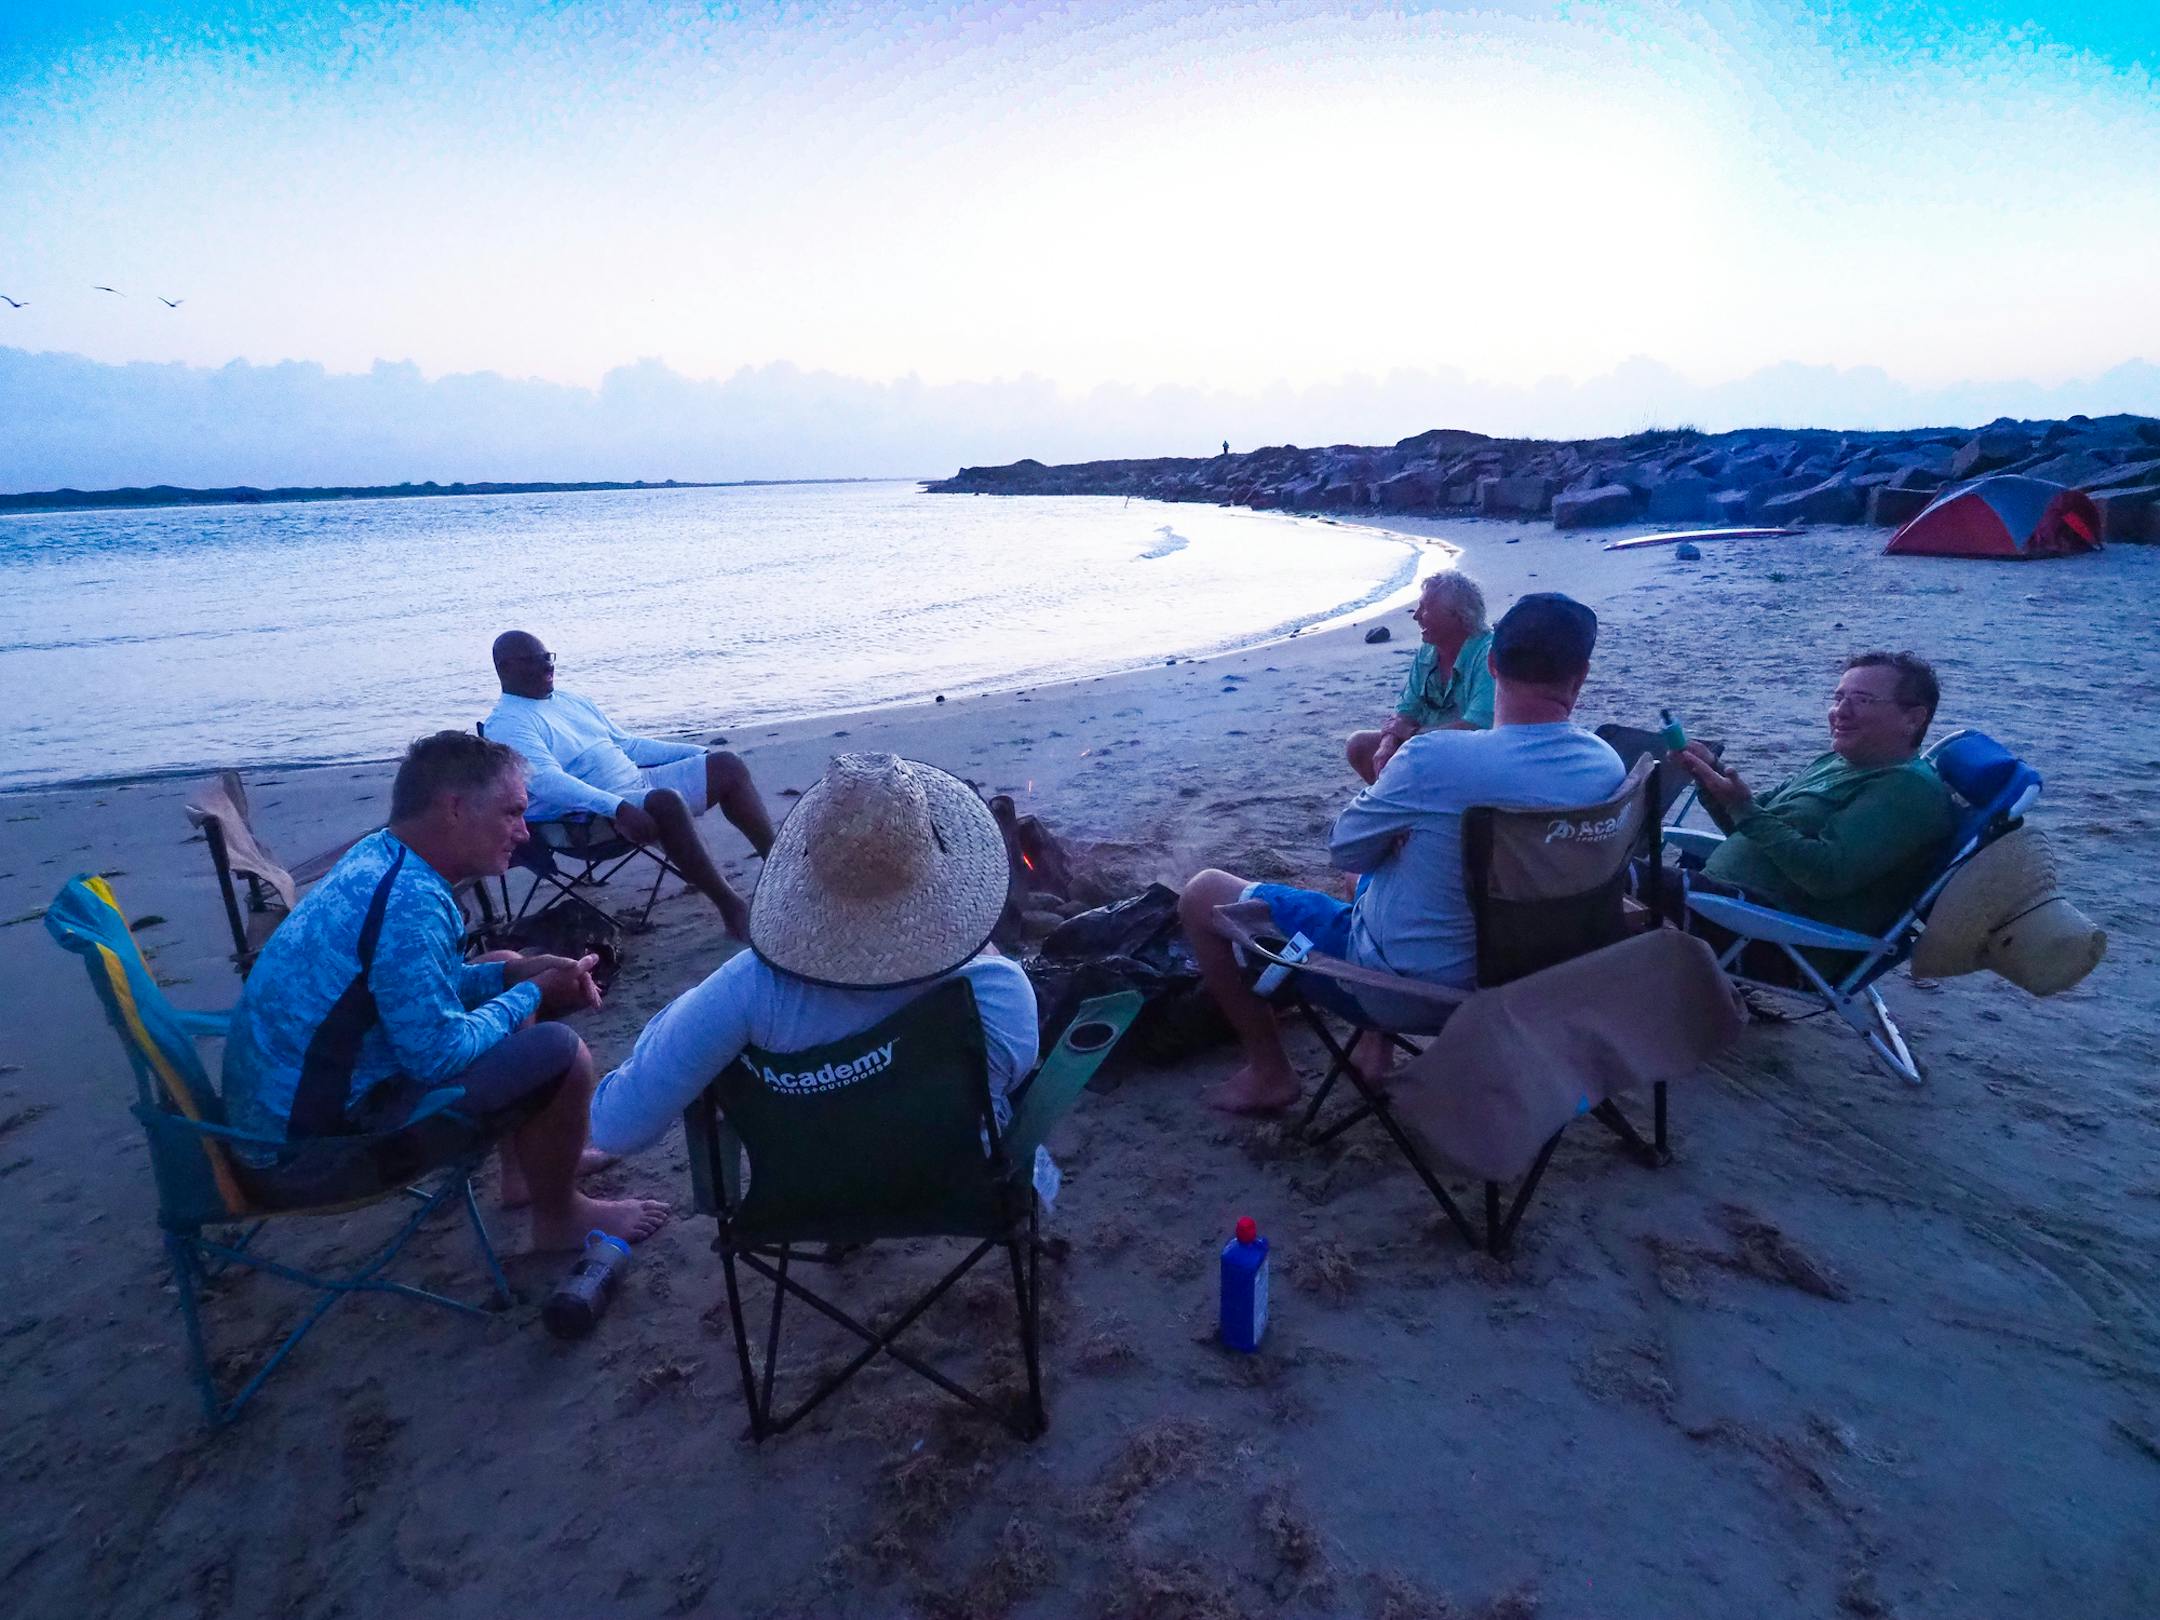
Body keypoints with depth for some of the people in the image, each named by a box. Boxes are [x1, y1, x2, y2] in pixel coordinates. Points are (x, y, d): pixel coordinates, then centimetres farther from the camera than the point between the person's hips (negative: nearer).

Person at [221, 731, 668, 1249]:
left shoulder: (377, 856, 1)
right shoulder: (409, 903, -29)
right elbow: (440, 1054, -27)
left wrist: (515, 973, 2)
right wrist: (530, 994, -12)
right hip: (311, 1139, -10)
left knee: (506, 983, 19)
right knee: (559, 1053, -18)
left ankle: (527, 1164, 29)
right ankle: (559, 1218, 6)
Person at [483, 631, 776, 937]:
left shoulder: (572, 701, 20)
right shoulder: (505, 724, -7)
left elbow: (625, 743, 26)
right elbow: (547, 780, -22)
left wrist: (700, 752, 19)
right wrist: (618, 808, -37)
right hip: (598, 812, -9)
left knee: (727, 765, -1)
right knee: (666, 801, -37)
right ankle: (731, 906, -30)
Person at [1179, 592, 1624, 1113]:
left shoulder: (1434, 757, -30)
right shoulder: (1608, 769, -11)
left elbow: (1345, 850, -14)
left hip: (1392, 986, -7)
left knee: (1202, 894, 6)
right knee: (1373, 876, 36)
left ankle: (1268, 1073, 16)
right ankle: (1376, 1045, 32)